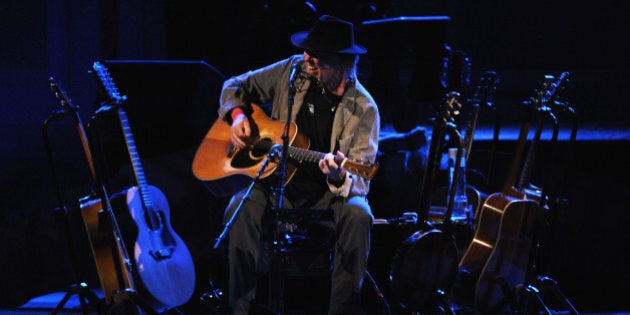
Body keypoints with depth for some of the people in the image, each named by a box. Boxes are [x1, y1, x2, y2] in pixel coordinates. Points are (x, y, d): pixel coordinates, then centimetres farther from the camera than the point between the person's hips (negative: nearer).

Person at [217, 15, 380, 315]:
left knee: (357, 215, -34)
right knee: (241, 206, -30)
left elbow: (359, 182, -14)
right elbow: (235, 86, 15)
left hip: (330, 194, -2)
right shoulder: (293, 71, -1)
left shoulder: (364, 109, -11)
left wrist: (339, 178, -38)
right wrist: (237, 115, -7)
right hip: (278, 187, 2)